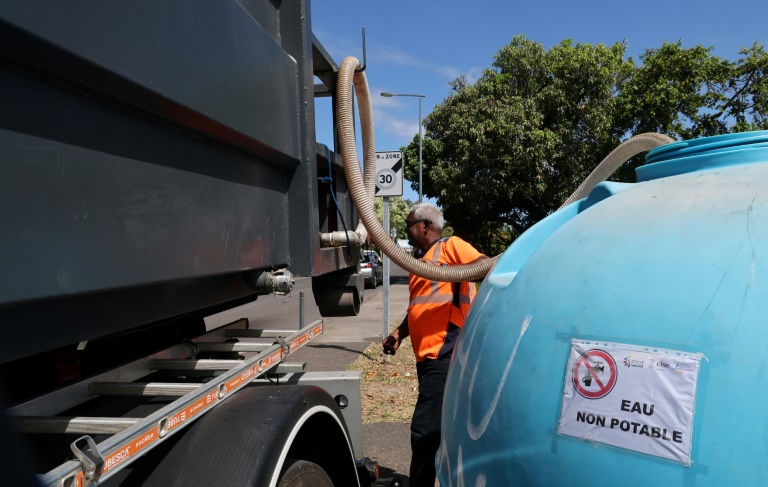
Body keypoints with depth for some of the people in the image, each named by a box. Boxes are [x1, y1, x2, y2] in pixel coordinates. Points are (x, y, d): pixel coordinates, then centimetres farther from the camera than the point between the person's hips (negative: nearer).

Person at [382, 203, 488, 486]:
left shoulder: (451, 246, -2)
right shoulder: (420, 262, 23)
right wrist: (399, 333, 15)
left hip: (445, 354, -9)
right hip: (427, 356, 9)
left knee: (425, 430, -10)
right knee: (445, 427, 17)